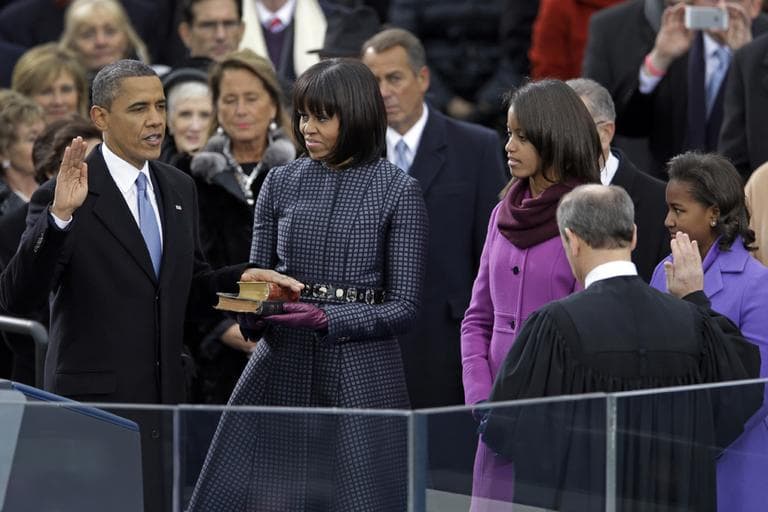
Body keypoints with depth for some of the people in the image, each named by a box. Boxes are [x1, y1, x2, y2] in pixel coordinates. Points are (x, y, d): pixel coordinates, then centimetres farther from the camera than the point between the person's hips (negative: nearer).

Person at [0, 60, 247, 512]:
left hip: (164, 402, 6)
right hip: (94, 406, -6)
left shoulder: (180, 189, 11)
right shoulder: (66, 198, -11)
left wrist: (241, 279, 0)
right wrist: (59, 216, -30)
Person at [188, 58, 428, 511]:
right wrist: (253, 311, -8)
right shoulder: (282, 183, 9)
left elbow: (403, 308, -4)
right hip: (280, 369, 3)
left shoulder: (398, 192, -2)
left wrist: (324, 317, -17)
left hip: (360, 376, -3)